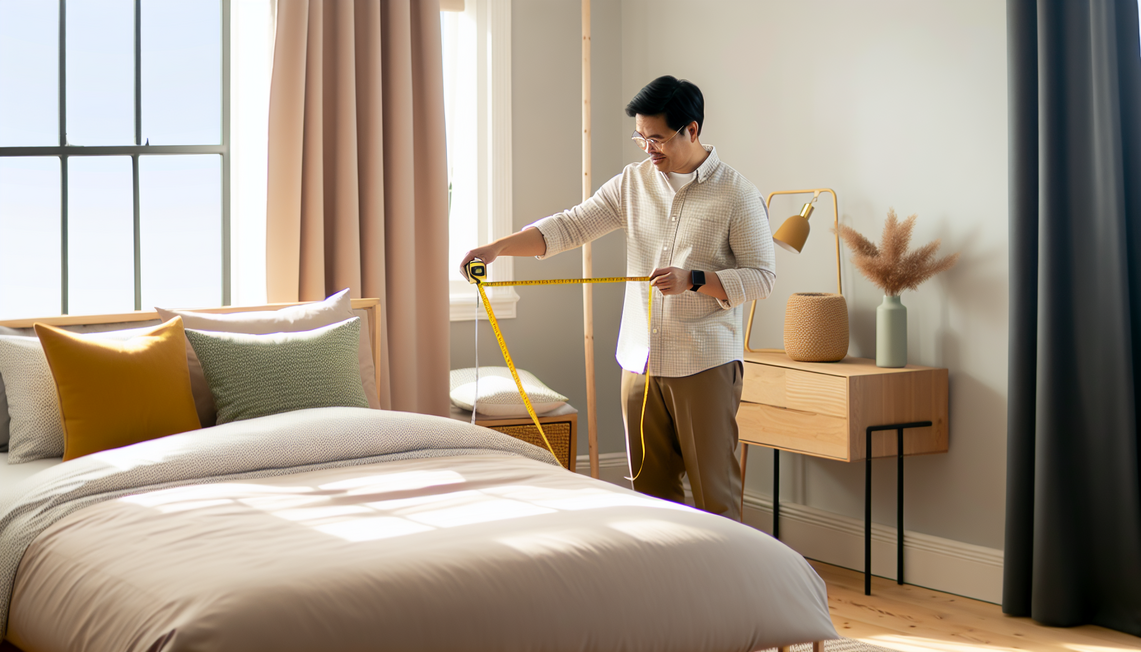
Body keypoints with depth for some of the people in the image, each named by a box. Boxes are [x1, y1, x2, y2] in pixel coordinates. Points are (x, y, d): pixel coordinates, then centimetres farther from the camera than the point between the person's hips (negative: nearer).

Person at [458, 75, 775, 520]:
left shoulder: (737, 195, -5)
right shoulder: (633, 182, 8)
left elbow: (762, 276, -6)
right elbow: (571, 226, 2)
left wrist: (693, 280, -19)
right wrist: (497, 247, -10)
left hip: (705, 364, -5)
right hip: (640, 361, 5)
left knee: (713, 490, -2)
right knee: (651, 487, 10)